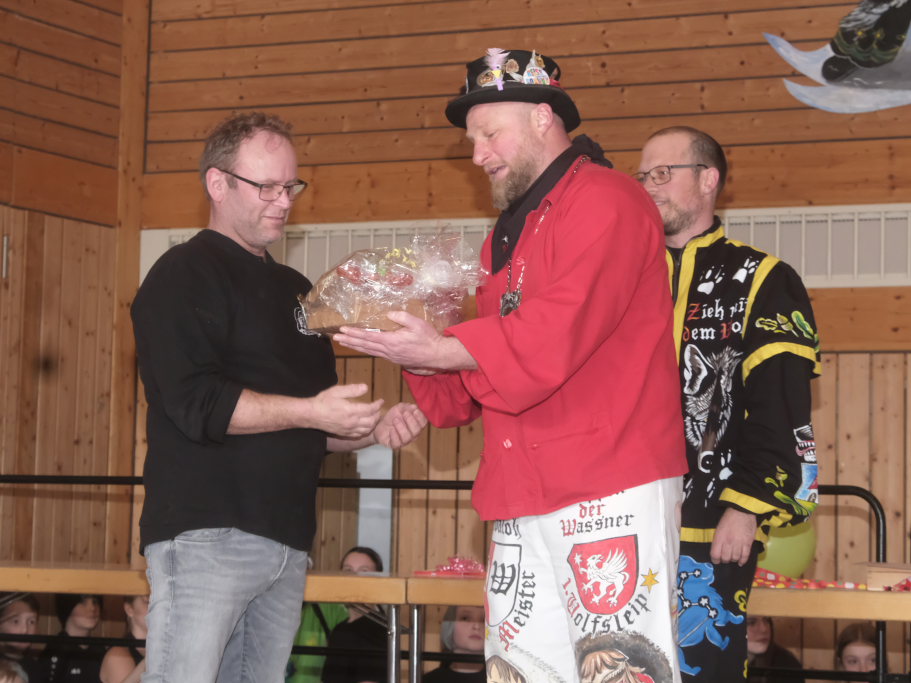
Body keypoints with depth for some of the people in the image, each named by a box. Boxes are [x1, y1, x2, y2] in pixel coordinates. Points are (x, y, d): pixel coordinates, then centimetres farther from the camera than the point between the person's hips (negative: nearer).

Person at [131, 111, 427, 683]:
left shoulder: (297, 290, 22)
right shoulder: (185, 276, -3)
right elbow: (196, 404, -16)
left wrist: (375, 429, 6)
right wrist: (309, 411, -20)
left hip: (287, 542, 8)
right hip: (205, 532, -7)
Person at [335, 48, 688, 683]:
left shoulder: (605, 201, -6)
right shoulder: (508, 235, 24)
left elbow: (558, 334, -19)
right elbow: (485, 377, 24)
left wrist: (443, 351, -15)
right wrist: (418, 355, 5)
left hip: (611, 491, -9)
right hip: (524, 502, 9)